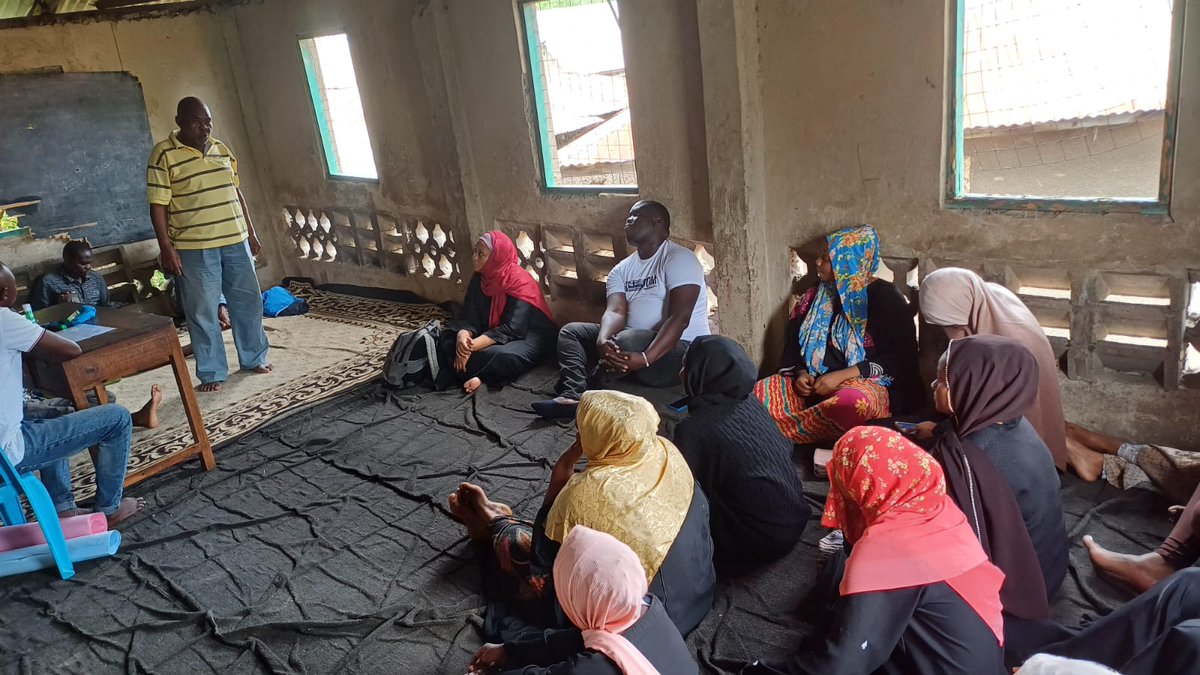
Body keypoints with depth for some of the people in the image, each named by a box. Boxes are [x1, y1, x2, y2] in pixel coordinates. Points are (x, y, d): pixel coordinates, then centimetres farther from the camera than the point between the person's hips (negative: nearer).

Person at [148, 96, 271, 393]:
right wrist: (166, 248, -15)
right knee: (203, 312, 2)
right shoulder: (164, 154, -8)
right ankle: (211, 373, 13)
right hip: (194, 249, -5)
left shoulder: (221, 149, 10)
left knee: (248, 301, 12)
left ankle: (254, 358, 28)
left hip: (235, 241, 5)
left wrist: (251, 232, 14)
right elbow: (158, 205, -10)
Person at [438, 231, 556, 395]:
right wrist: (462, 336, -29)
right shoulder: (479, 279, -2)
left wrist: (472, 346, -34)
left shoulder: (520, 283, -23)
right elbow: (470, 318, -5)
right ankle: (478, 376, -28)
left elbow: (511, 330, -28)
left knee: (502, 356, -40)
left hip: (528, 336, -7)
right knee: (447, 341, -13)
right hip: (492, 331, 7)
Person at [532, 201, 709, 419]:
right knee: (571, 331, 2)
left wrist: (646, 358, -35)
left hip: (681, 352, -8)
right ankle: (573, 395, -25)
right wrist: (602, 341, -30)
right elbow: (615, 311, -6)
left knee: (627, 340, -36)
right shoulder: (622, 269, 11)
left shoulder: (678, 258, -11)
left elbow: (679, 318, -23)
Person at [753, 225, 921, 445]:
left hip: (865, 383, -5)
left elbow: (898, 359, -7)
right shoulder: (815, 297, 15)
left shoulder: (884, 296, -1)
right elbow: (793, 345, 19)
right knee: (756, 394, -21)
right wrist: (800, 373, -3)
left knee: (854, 401, -42)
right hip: (814, 385, 5)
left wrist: (841, 376, -16)